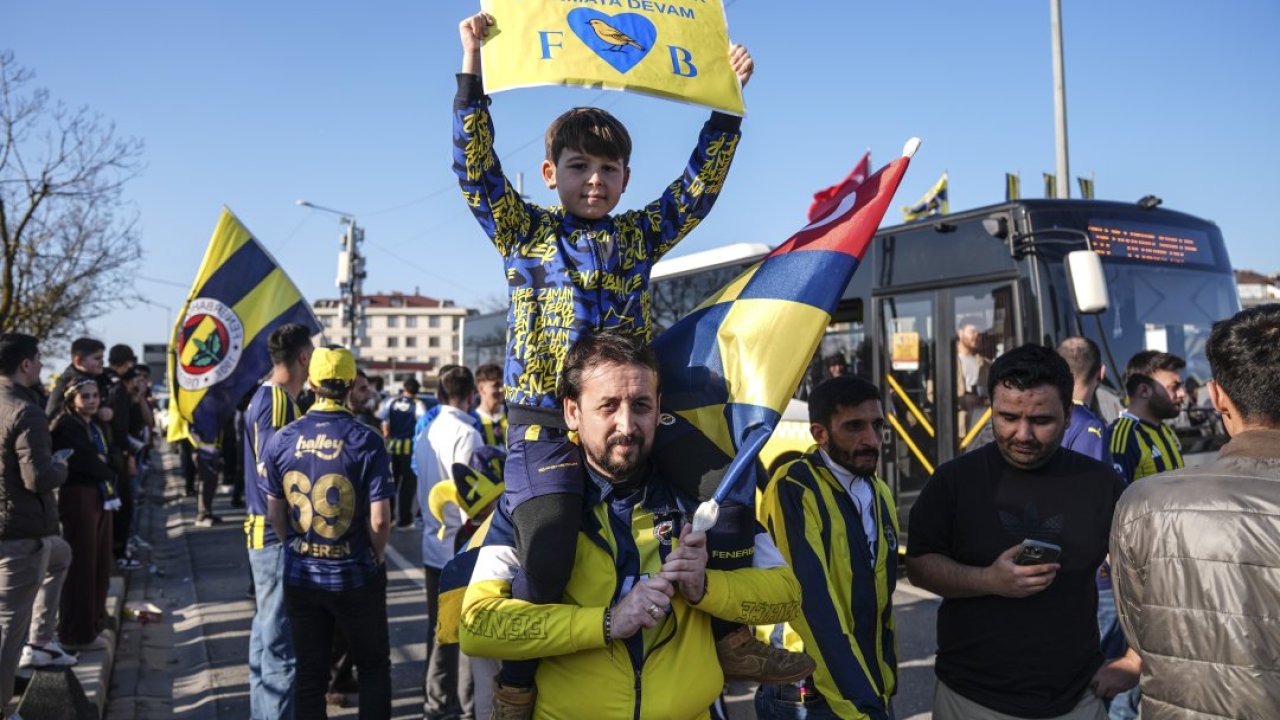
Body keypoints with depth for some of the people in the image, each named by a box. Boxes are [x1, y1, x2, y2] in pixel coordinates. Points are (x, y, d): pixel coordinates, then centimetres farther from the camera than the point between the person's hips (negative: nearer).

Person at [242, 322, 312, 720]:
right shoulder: (276, 401, -17)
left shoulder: (268, 397, 12)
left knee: (268, 630, 18)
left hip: (266, 531, 10)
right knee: (280, 638, -4)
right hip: (277, 534, -10)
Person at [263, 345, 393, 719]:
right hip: (355, 576, -3)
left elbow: (275, 513, 3)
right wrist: (377, 557, 2)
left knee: (309, 673, 14)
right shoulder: (366, 442, -16)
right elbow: (379, 521, -18)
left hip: (300, 576, 3)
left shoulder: (282, 440, -6)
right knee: (374, 667, 16)